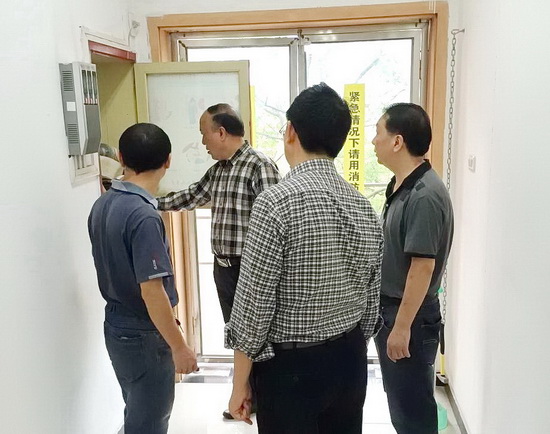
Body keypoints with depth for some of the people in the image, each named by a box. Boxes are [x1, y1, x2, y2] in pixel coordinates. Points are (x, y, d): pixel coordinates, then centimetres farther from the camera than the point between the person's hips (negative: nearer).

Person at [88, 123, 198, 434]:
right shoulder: (144, 215, -26)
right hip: (144, 334, -8)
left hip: (117, 326, 8)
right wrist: (179, 347, -17)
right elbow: (152, 292, -26)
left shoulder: (103, 205, 2)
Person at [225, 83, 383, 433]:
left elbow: (253, 305, -18)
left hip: (291, 368, -5)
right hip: (351, 363, 6)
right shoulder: (364, 207, -1)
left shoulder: (277, 201, -20)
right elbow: (371, 303, 6)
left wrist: (240, 383, -6)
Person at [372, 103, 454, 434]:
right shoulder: (401, 186, 7)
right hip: (390, 308, 9)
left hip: (410, 317, -9)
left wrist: (402, 326, -21)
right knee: (400, 402, 23)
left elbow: (423, 265, -25)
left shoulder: (425, 195, -23)